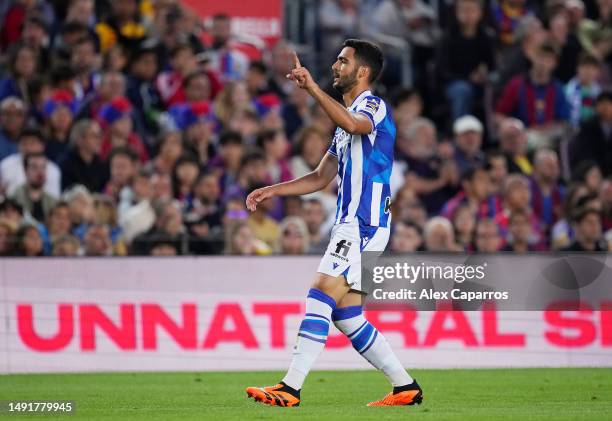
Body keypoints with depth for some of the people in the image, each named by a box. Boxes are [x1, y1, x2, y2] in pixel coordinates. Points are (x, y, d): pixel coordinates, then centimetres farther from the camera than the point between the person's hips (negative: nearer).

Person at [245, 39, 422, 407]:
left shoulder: (373, 107, -6)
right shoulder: (349, 117, 25)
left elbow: (354, 123, -32)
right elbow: (322, 178, 27)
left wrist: (312, 88, -38)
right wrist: (272, 191, 19)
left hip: (364, 224, -10)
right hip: (352, 225, 10)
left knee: (321, 296, -17)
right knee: (346, 315, 8)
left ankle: (291, 389, -22)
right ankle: (406, 387, 13)